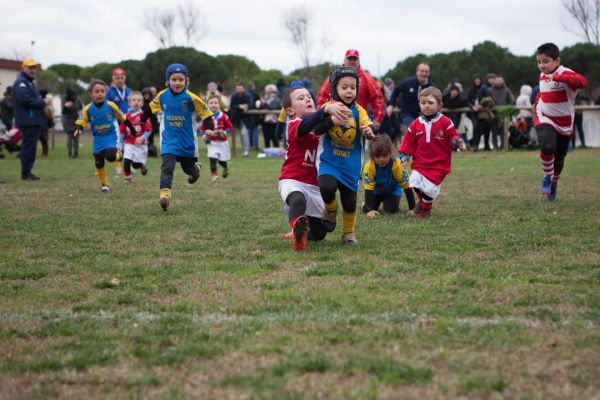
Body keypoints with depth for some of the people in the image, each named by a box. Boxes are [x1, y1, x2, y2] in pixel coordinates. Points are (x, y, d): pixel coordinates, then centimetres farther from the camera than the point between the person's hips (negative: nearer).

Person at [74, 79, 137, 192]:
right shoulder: (88, 109, -9)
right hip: (98, 139, 2)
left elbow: (122, 117, 4)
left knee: (110, 155, -27)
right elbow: (81, 121, -3)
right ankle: (104, 184, 23)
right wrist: (79, 129, -25)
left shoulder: (111, 105, -10)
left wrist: (131, 127, 12)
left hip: (111, 137, -2)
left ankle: (118, 154, 9)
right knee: (99, 163, 7)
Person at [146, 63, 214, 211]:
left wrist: (210, 129, -17)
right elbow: (152, 107, 14)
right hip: (169, 139, 1)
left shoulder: (190, 98, -15)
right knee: (167, 166, -17)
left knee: (188, 167, 16)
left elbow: (205, 112, -8)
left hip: (187, 140, -1)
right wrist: (143, 119, 23)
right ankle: (165, 193, -24)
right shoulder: (162, 96, -6)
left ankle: (196, 168, 52)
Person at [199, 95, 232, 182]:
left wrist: (223, 134, -17)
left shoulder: (223, 116, -9)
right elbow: (202, 129, 7)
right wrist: (205, 137, -7)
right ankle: (214, 175, -1)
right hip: (212, 143, 1)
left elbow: (230, 127, -4)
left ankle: (226, 168, 44)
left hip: (222, 142, 0)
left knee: (222, 160, 10)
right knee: (212, 158, -15)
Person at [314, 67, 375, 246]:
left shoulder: (358, 110, 1)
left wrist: (369, 130, -33)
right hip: (329, 162, -2)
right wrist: (332, 118, -33)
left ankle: (349, 233, 33)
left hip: (351, 165, 2)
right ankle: (330, 210, 6)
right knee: (327, 188, -28)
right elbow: (317, 130, -16)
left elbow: (369, 126, -10)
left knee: (350, 201, 9)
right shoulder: (327, 107, -5)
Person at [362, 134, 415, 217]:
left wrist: (412, 208, -26)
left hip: (393, 191, -1)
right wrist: (369, 209, -38)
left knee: (391, 210, -22)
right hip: (376, 191, 1)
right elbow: (368, 188, -29)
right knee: (366, 209, -15)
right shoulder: (369, 167, -33)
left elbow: (407, 187, -26)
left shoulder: (398, 166, -34)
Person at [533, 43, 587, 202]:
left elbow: (582, 81, -43)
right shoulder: (542, 76, 2)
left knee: (559, 158, 12)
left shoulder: (566, 74, -19)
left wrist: (557, 77, -47)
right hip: (544, 118, 2)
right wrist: (537, 101, 12)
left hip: (564, 123, -2)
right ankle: (547, 176, -5)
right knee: (547, 146, -28)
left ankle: (554, 183, 38)